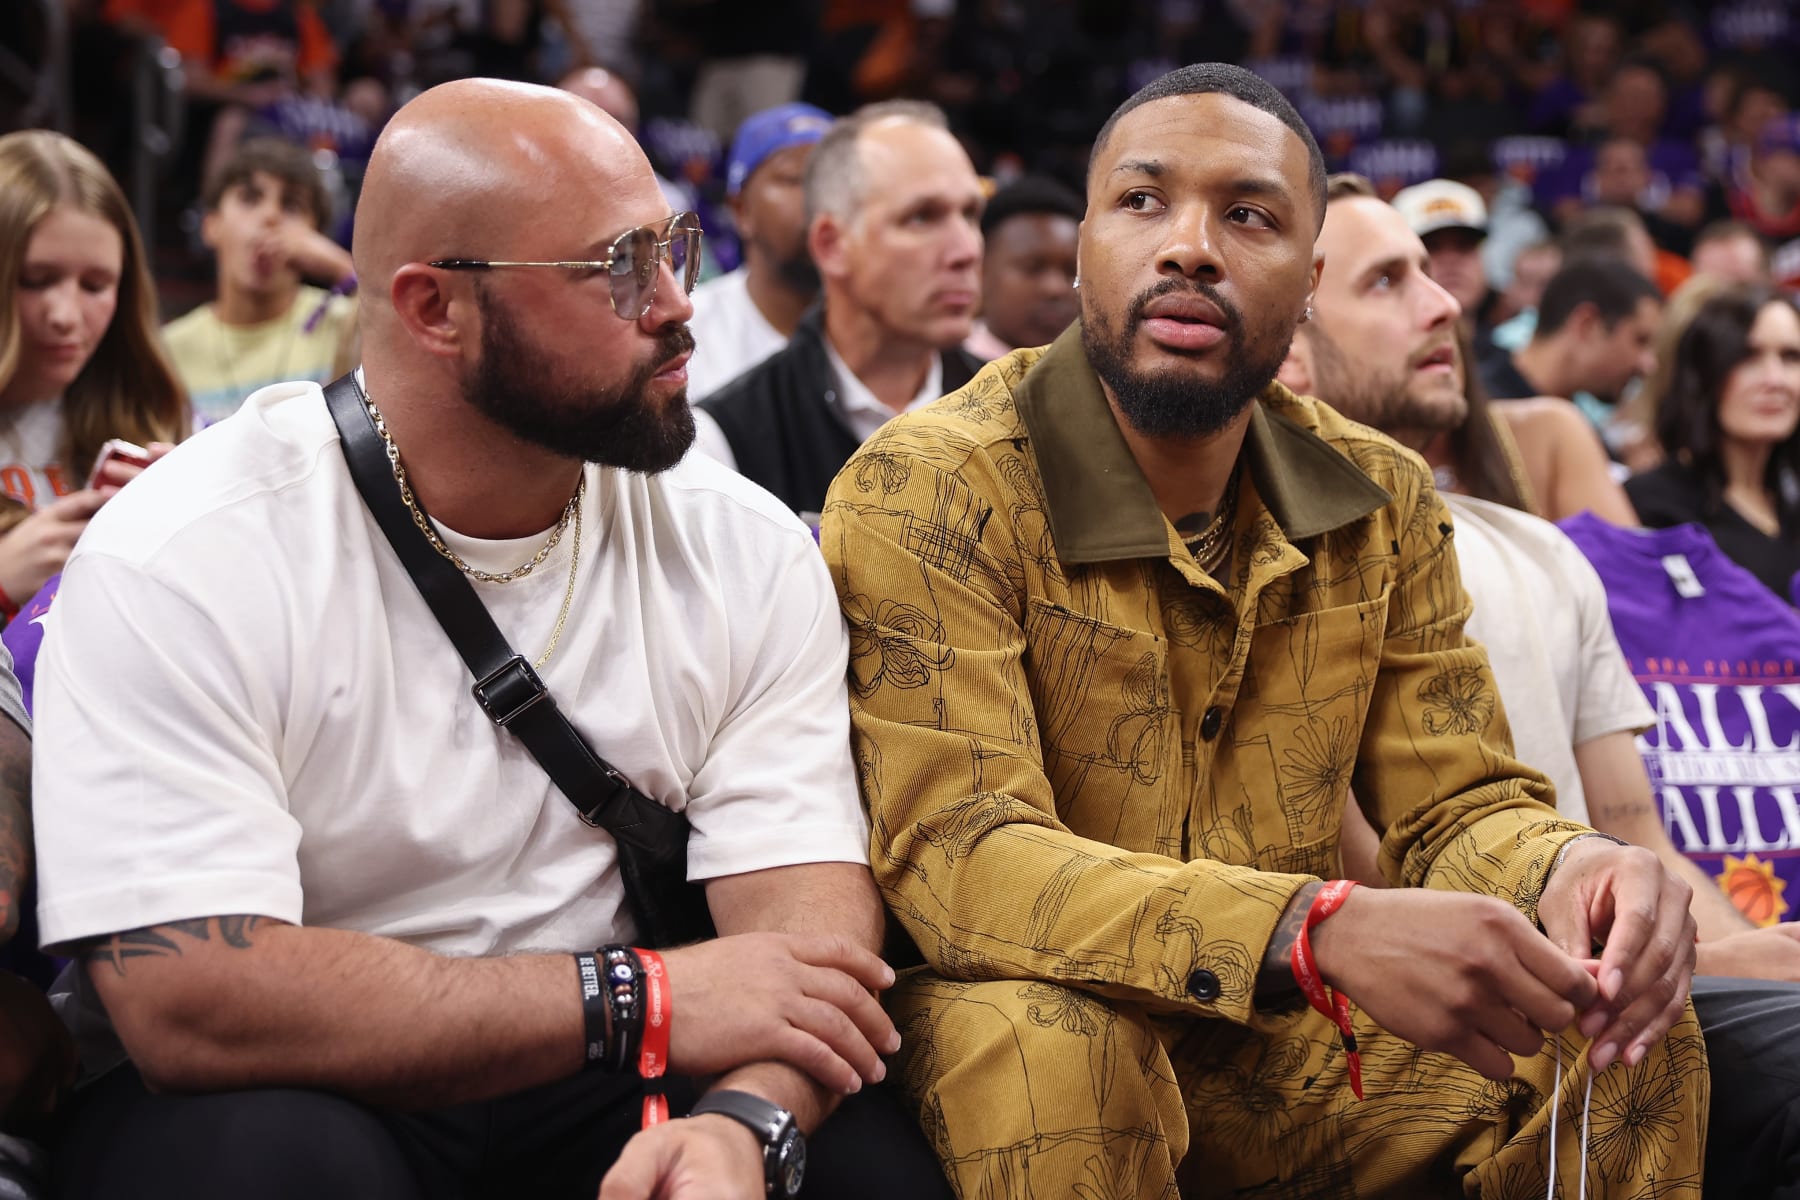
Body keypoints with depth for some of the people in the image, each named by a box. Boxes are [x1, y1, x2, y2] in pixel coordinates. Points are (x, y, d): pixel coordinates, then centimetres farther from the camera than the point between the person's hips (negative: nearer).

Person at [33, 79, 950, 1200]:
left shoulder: (747, 552, -1)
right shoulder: (183, 563, -15)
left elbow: (805, 894, -8)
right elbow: (189, 1007, -24)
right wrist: (641, 1000, -24)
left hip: (608, 1101, 3)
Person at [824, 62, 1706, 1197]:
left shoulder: (1385, 501, 2)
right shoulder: (925, 492, -17)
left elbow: (1459, 806, 4)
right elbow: (955, 849, -28)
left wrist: (1566, 869, -24)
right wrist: (1326, 930, -42)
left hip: (1284, 1037, 5)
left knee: (1629, 1040, -11)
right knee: (1049, 1044, -37)